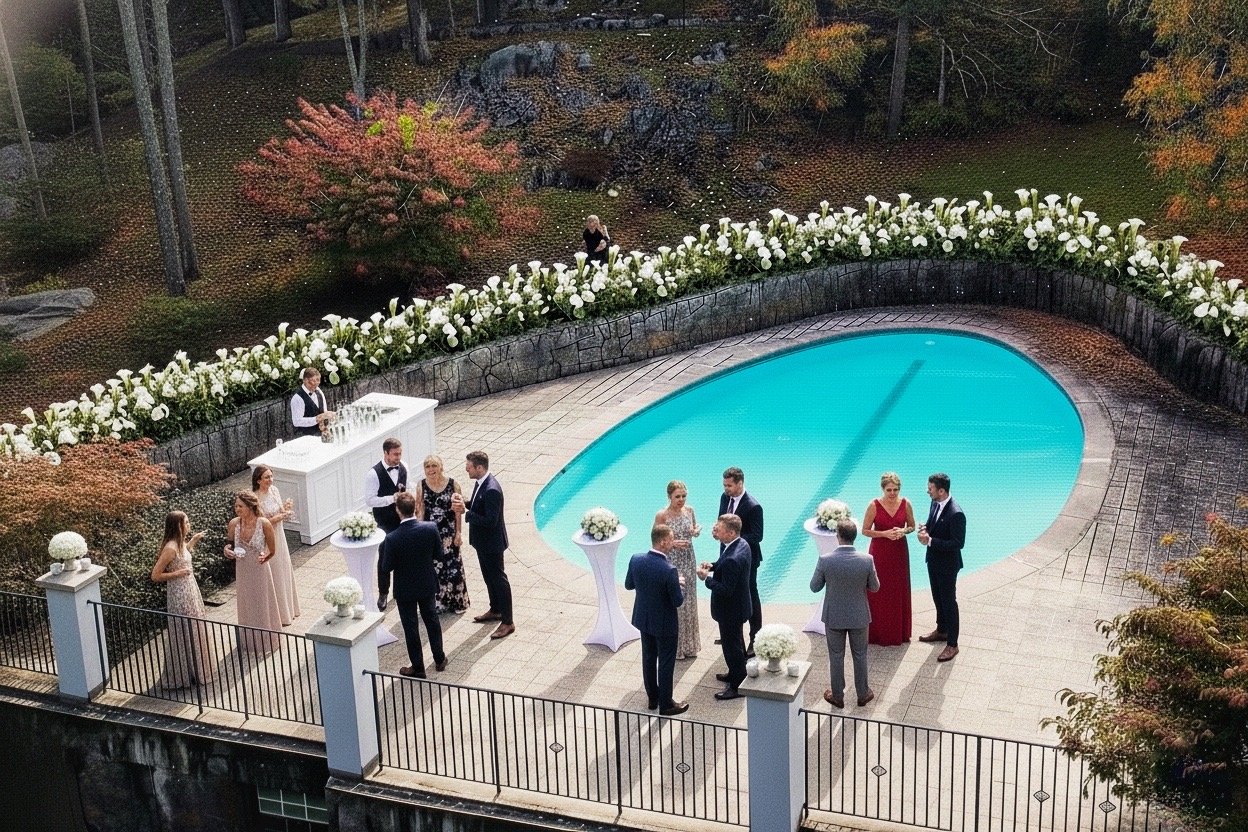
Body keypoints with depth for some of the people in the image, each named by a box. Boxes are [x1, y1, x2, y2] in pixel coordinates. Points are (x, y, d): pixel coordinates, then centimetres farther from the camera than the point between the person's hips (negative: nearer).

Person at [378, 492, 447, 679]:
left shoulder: (392, 539, -28)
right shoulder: (430, 528, -20)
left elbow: (386, 567, -17)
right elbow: (438, 554, -6)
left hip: (405, 590, -3)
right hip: (428, 585, 3)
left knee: (411, 627, 12)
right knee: (431, 619, 23)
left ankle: (418, 668, 25)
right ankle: (439, 659, 36)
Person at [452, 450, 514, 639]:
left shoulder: (492, 490, -30)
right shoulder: (481, 483, 1)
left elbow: (490, 521, -30)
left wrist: (465, 512, -26)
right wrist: (464, 503, -6)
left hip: (491, 543, -10)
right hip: (482, 541, 10)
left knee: (498, 579, 1)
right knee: (489, 577, 23)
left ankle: (507, 622, 10)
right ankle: (495, 610, 40)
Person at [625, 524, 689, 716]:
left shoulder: (636, 560, -13)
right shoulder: (669, 570, -31)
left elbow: (628, 585, 3)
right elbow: (678, 602, -21)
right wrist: (679, 584, -3)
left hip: (643, 618, 6)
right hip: (664, 623, -6)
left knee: (648, 658, 21)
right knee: (666, 663, 11)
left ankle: (653, 697, 37)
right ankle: (665, 704, 24)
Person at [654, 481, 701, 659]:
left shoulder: (689, 510, -2)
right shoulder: (662, 516, -16)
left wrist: (697, 531, -10)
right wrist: (673, 543, -25)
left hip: (688, 561, 5)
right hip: (671, 562, -5)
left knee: (689, 602, 15)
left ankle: (689, 644, 30)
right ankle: (674, 646, 19)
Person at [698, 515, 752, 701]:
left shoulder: (732, 559, -36)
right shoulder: (742, 544, -6)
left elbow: (726, 590, -31)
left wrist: (707, 578, -22)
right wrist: (713, 566, -5)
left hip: (730, 610, -10)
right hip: (738, 604, 10)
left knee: (732, 645, 8)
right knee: (736, 642, 27)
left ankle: (737, 686, 24)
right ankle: (736, 674, 46)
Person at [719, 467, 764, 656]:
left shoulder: (753, 507, -23)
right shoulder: (725, 498, 0)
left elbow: (757, 536, -21)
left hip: (747, 558, -7)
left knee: (750, 597, 3)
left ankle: (755, 640, 13)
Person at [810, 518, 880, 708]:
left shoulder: (825, 560, -21)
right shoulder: (867, 560, -19)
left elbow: (814, 587, -9)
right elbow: (875, 587, -5)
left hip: (834, 617, -1)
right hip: (859, 616, 1)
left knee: (836, 657, 16)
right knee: (860, 656, 19)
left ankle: (837, 696, 30)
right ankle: (863, 694, 34)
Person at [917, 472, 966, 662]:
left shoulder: (955, 514, -29)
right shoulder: (935, 504, -2)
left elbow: (958, 543, -28)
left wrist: (930, 541, -28)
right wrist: (926, 529, -8)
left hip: (947, 565, -8)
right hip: (934, 560, 8)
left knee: (949, 602, 3)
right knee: (938, 598, 24)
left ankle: (952, 644, 15)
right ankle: (941, 630, 43)